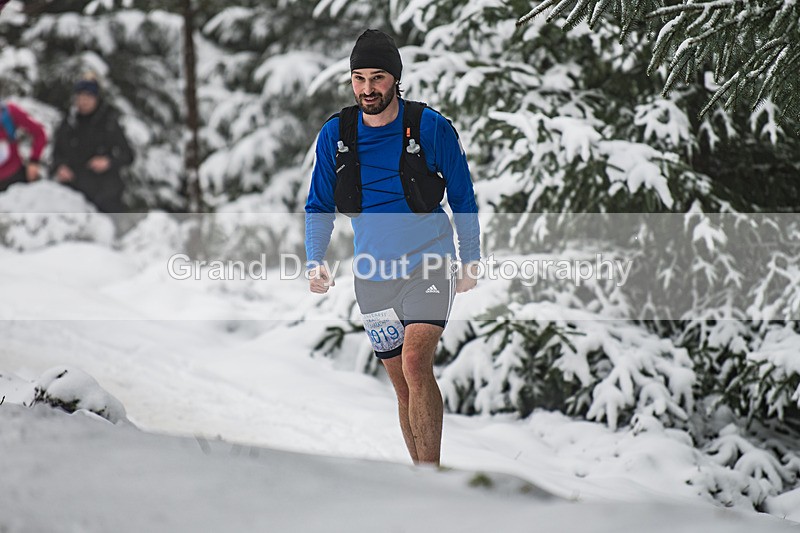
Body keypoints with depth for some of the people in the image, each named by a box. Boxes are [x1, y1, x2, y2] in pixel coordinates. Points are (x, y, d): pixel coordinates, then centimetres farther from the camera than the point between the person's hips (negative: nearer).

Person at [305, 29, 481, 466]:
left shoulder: (432, 128, -7)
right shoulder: (335, 134, 1)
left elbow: (463, 198, 5)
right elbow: (319, 206, 11)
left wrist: (471, 259, 4)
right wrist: (315, 261, -3)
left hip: (428, 265, -4)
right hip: (372, 274, 4)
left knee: (415, 364, -23)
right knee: (402, 385, 9)